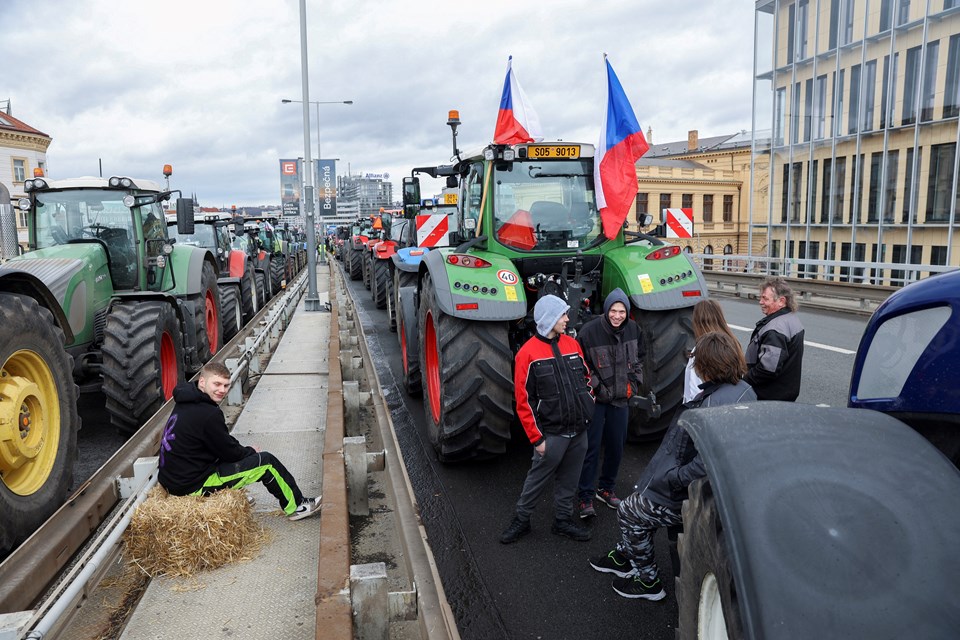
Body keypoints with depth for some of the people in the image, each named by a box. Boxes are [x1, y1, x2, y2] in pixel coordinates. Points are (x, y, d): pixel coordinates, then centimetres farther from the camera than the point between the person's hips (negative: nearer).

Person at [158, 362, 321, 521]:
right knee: (266, 462, -5)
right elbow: (229, 452, -13)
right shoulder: (208, 414, -24)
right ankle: (296, 506, 11)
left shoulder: (186, 404, 7)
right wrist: (251, 452, 7)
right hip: (193, 487, -10)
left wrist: (245, 451, 8)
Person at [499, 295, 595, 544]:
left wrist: (588, 397, 5)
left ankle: (563, 521, 32)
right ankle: (521, 520, 25)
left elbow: (586, 376, 21)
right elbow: (524, 401, -11)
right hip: (552, 433, -5)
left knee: (569, 479, 16)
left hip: (579, 430, 6)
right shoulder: (528, 353, -12)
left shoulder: (572, 344, 6)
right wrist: (537, 438, -11)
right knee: (537, 479, 6)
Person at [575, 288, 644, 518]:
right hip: (595, 400, -5)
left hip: (621, 398, 5)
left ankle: (606, 488, 33)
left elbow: (639, 357, 14)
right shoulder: (589, 331, -19)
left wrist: (634, 382, 5)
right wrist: (597, 387, -14)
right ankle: (586, 497, 8)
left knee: (616, 446, 14)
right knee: (591, 447, -3)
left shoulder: (633, 329, -2)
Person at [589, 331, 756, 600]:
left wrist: (671, 478, -25)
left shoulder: (714, 402, -31)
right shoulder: (743, 390, 0)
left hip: (689, 496, -10)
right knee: (639, 500, 25)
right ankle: (624, 556, 43)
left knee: (628, 512, 11)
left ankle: (649, 582, 27)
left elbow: (707, 464, -37)